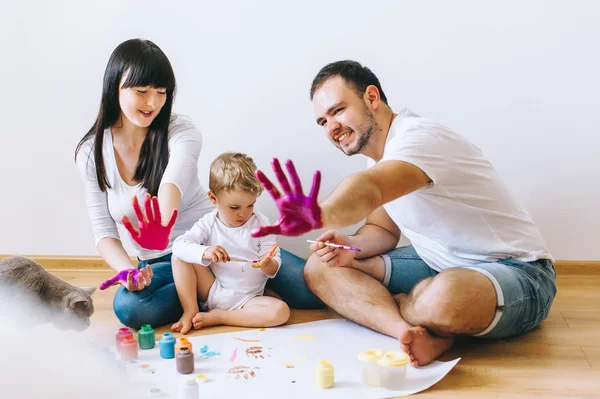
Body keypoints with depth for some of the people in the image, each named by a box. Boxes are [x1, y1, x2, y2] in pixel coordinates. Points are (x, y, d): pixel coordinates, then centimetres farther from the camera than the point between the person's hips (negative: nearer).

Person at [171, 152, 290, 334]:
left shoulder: (261, 223, -5)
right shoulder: (209, 223, -4)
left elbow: (274, 268, -5)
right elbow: (179, 245, -17)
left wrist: (267, 265, -30)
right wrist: (204, 252, -35)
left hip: (246, 299, 0)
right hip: (213, 291, 1)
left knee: (281, 311, -30)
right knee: (180, 255, -13)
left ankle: (216, 317, -19)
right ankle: (190, 311, -12)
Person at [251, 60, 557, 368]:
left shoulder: (419, 137, -23)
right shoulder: (378, 153, 6)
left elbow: (368, 189, -44)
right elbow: (383, 229, 11)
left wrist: (317, 215, -64)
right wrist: (351, 247, -11)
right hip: (441, 266, 9)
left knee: (445, 296, -45)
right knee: (319, 267, -3)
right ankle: (417, 333, -22)